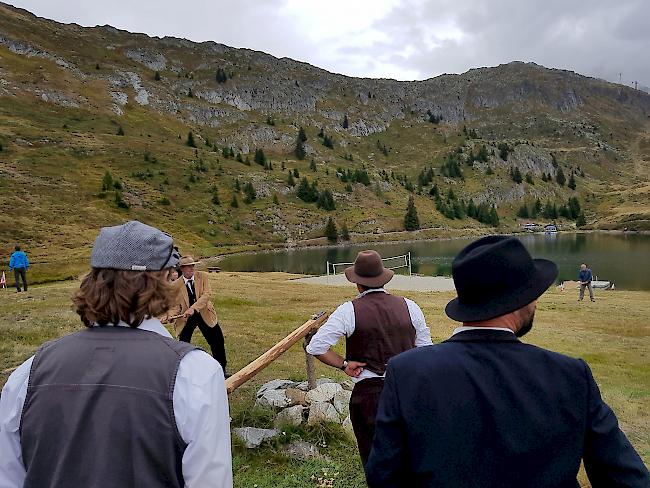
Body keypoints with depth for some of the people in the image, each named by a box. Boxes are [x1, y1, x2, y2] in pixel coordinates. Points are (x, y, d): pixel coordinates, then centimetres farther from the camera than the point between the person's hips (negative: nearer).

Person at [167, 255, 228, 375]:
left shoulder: (203, 276, -8)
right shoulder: (176, 285, -8)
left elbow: (207, 294, -20)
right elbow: (175, 305, -2)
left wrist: (193, 308, -31)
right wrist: (170, 316, -24)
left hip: (205, 314, 1)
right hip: (185, 318, -1)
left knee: (218, 342, 7)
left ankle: (221, 370, 28)